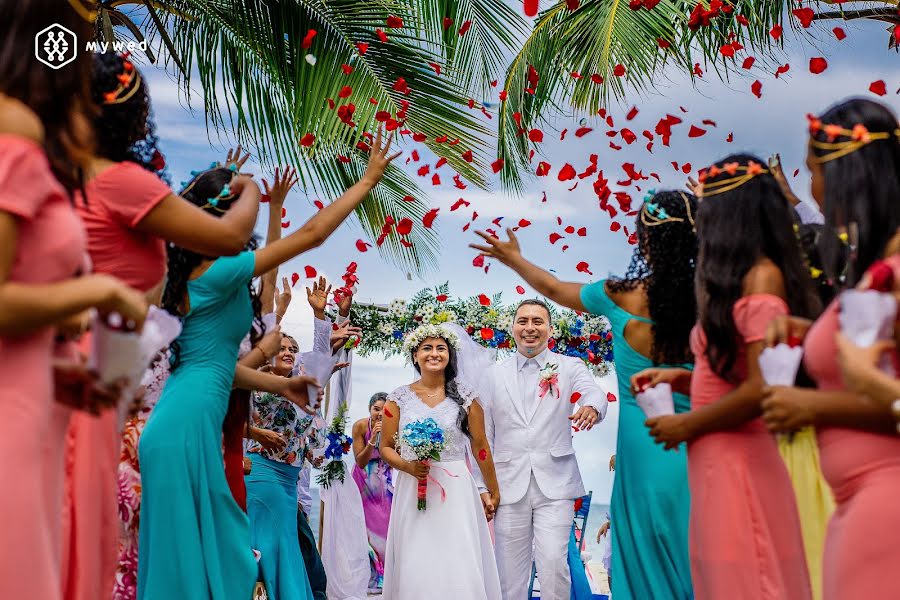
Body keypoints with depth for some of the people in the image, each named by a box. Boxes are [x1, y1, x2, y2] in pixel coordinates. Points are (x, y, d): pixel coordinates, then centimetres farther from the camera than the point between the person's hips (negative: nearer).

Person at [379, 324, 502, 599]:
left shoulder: (465, 396, 2)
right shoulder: (400, 397, 5)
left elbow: (480, 446, 6)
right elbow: (385, 447, 7)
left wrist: (494, 492, 8)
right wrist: (408, 466, -12)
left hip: (455, 491, -1)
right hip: (412, 491, 1)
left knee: (459, 567, -6)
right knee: (415, 567, 1)